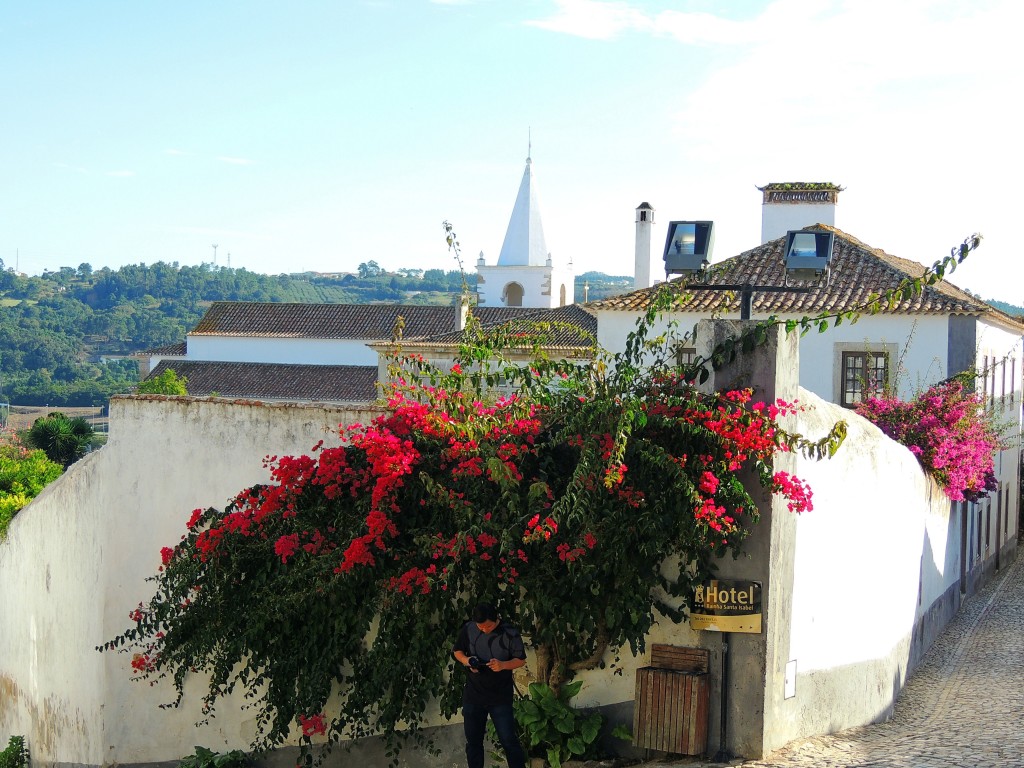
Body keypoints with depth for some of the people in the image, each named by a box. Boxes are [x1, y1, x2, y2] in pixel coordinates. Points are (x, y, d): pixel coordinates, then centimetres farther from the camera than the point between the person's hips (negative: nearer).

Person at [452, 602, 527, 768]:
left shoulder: (510, 634, -14)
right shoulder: (468, 629, -6)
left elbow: (521, 660, -8)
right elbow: (457, 651, 6)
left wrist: (503, 665, -27)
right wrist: (466, 660, -16)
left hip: (501, 697, -3)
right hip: (473, 695, 3)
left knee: (509, 740, 0)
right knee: (473, 740, 13)